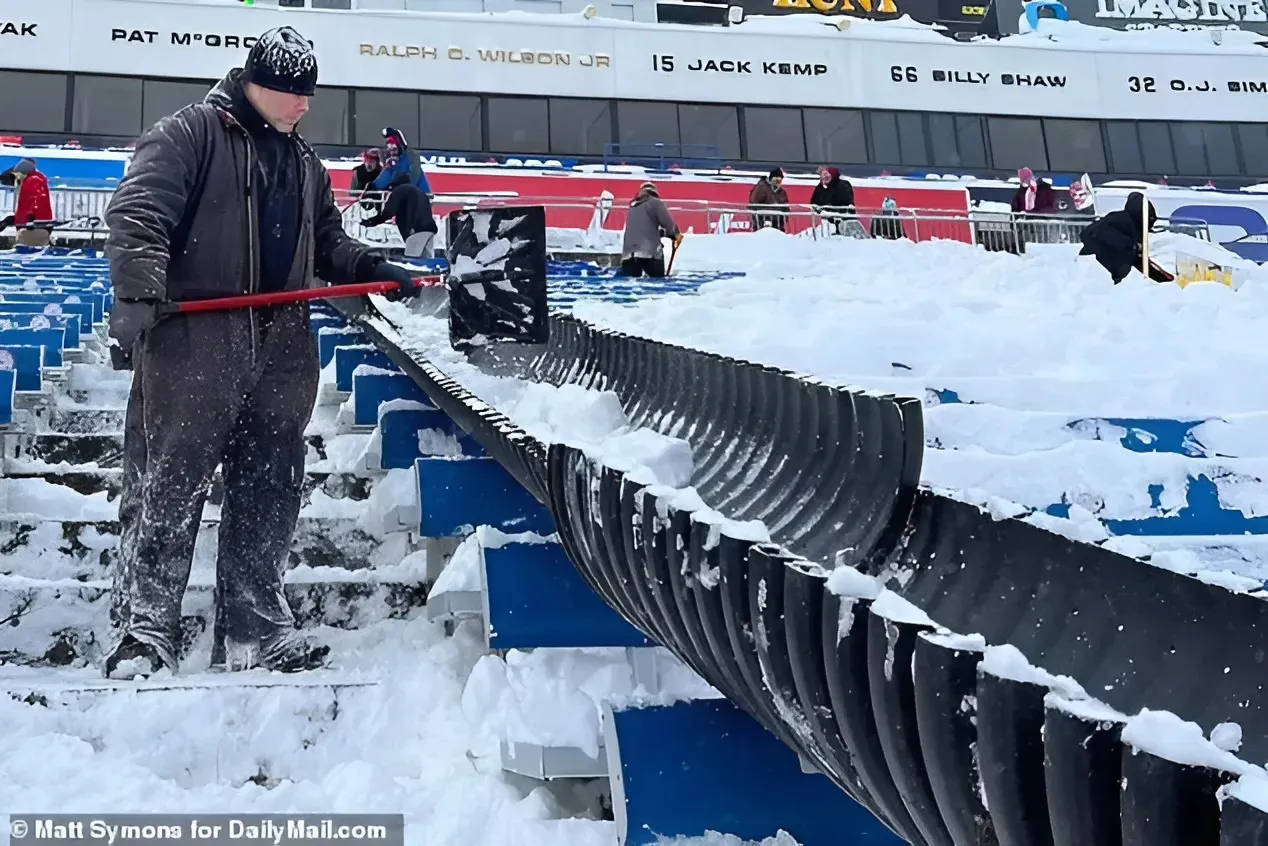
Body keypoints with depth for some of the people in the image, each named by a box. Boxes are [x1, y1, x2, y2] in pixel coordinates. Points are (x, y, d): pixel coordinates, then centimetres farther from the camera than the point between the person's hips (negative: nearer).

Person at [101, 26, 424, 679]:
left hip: (282, 348, 6)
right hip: (193, 338, -6)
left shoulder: (304, 163, 22)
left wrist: (371, 269, 9)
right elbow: (138, 214, -11)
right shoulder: (188, 134, 0)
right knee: (168, 483, -4)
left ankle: (254, 625, 15)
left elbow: (327, 242, 28)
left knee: (269, 490, 7)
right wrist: (138, 295, -23)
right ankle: (144, 626, 3)